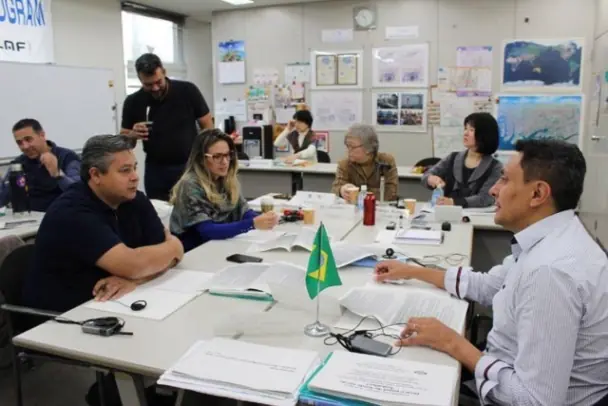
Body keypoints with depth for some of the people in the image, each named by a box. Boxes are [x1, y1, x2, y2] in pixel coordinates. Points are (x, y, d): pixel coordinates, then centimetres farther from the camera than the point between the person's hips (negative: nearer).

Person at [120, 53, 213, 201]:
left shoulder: (187, 91, -8)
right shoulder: (133, 102, -3)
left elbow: (208, 127, -2)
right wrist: (133, 135, -18)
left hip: (190, 166, -1)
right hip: (156, 171, 2)